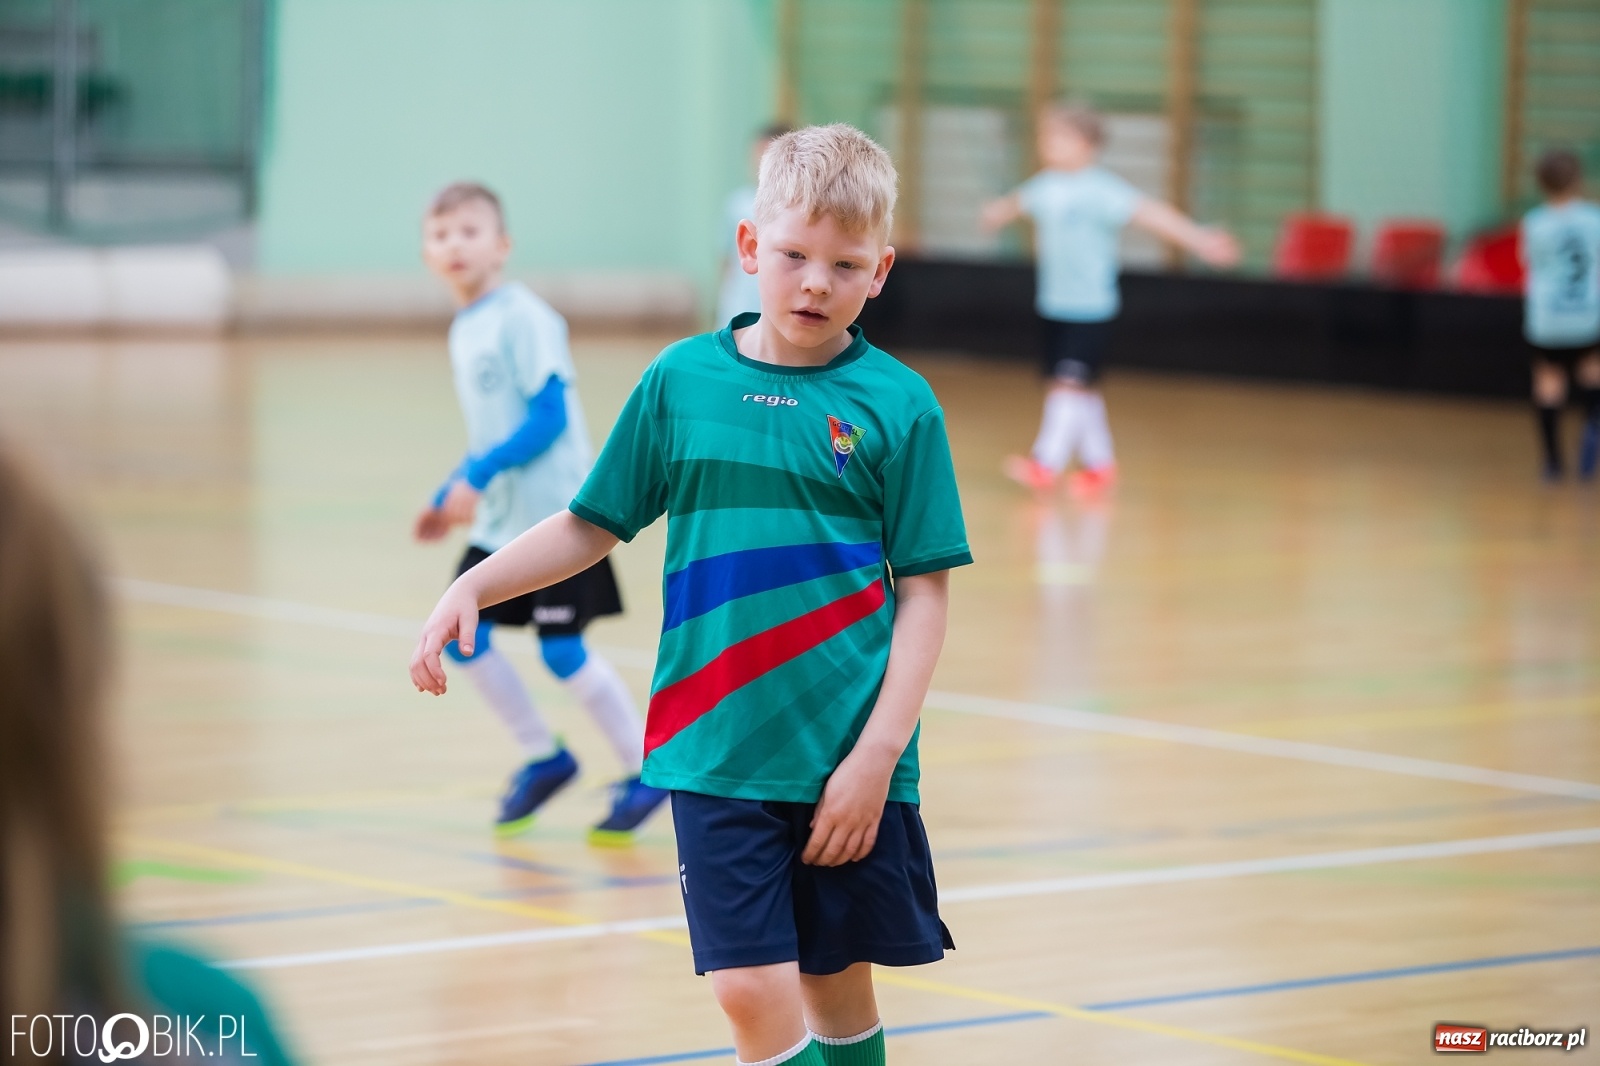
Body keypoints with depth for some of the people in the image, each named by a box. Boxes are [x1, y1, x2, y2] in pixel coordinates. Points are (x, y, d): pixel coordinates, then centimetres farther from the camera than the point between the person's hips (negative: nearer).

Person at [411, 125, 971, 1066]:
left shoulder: (898, 404, -3)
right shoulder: (681, 380, 3)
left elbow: (924, 592, -3)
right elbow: (591, 528, 13)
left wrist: (875, 754, -11)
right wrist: (473, 587, -1)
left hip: (848, 762, -1)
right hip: (717, 754, 1)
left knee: (837, 987, 10)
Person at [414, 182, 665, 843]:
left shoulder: (523, 318, -14)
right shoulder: (463, 329, 11)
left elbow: (548, 418, -19)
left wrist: (475, 478, -24)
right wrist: (450, 499, 14)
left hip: (553, 513, -8)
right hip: (498, 518, 8)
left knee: (562, 650, -7)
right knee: (461, 633, 3)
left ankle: (644, 770, 8)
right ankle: (543, 758, 18)